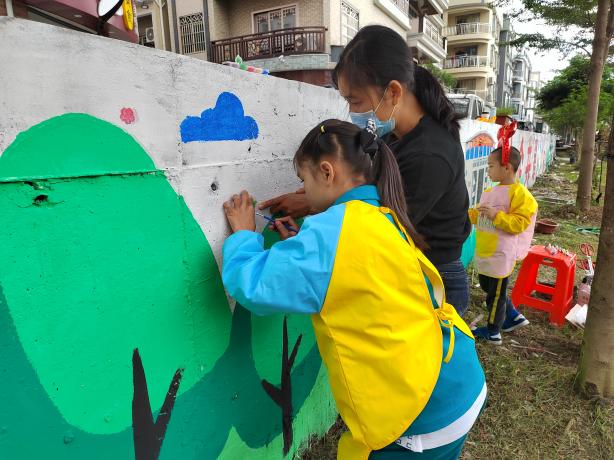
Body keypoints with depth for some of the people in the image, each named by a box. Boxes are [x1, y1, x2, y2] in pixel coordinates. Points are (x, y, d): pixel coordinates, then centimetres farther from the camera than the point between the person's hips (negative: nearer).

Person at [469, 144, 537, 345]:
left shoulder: (520, 194, -17)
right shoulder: (492, 192, 9)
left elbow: (519, 223, -21)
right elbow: (478, 216, 18)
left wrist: (496, 215, -27)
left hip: (501, 255, -9)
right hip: (485, 252, 9)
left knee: (496, 293, 6)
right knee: (487, 287, 22)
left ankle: (493, 332, 23)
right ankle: (513, 316, 39)